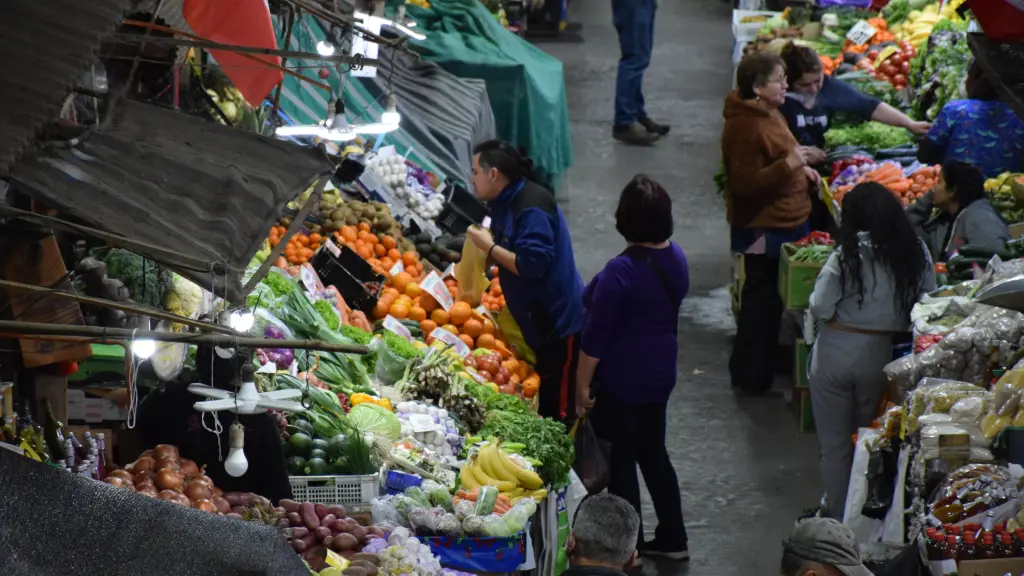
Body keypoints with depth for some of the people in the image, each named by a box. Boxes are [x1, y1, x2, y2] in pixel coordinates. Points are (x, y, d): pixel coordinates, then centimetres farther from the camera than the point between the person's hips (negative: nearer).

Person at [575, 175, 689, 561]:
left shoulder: (621, 272, -25)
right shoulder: (675, 258, -2)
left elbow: (596, 337, -20)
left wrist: (582, 384, -11)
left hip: (621, 381, -7)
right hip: (660, 372, 7)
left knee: (621, 461, 7)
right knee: (653, 453, 21)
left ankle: (629, 547, 18)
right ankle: (672, 539, 29)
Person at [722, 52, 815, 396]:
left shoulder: (768, 114, 11)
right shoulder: (743, 127, -23)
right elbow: (745, 184, -26)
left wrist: (800, 169, 12)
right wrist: (788, 166, -30)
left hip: (786, 223, 11)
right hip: (764, 229, -11)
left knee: (771, 301, 19)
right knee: (761, 302, -1)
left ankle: (753, 374, 31)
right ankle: (751, 378, 10)